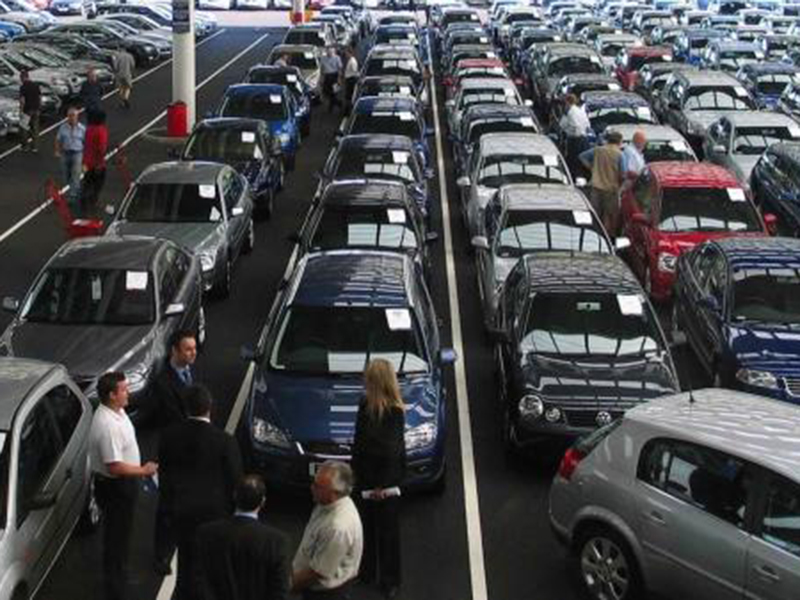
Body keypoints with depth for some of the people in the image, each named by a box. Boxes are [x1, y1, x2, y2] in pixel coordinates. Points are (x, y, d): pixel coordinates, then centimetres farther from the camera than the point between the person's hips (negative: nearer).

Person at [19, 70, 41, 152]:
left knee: (26, 128, 8)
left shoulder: (23, 87, -13)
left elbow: (22, 100, -16)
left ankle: (25, 146, 13)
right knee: (35, 128, 8)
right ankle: (33, 147, 11)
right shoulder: (36, 85, 4)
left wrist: (21, 111, -10)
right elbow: (40, 97, 8)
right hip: (36, 109, 5)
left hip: (27, 110, -5)